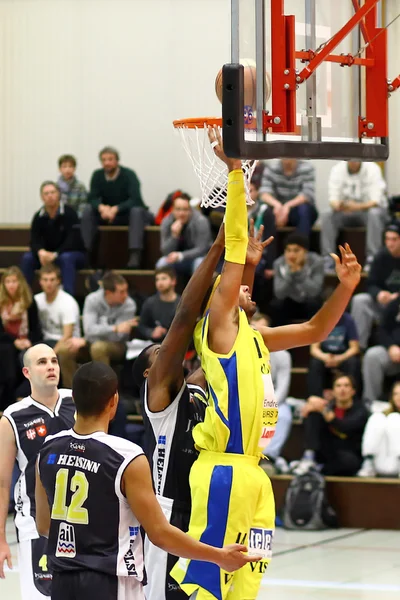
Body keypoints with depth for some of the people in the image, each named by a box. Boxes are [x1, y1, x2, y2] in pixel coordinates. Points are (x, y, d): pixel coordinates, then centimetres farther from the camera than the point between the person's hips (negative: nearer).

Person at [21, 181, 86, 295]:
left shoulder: (69, 213, -17)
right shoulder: (38, 217, -3)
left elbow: (73, 240, -22)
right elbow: (34, 241, -7)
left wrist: (55, 255, -34)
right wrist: (41, 252, -32)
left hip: (73, 253, -4)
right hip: (48, 255, 4)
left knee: (66, 258, -39)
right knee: (27, 258, -21)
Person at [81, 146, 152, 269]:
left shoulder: (128, 175, -15)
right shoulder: (97, 176, -4)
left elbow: (135, 200, -25)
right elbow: (92, 199, -9)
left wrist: (115, 209, -39)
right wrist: (102, 207, -33)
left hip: (128, 214, -3)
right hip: (107, 214, 4)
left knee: (136, 211, -36)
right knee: (88, 211, -20)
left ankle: (135, 255, -46)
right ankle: (87, 252, -23)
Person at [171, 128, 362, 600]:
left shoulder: (254, 338, 19)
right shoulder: (216, 324, -3)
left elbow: (315, 330, 28)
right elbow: (234, 245, -10)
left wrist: (345, 288, 12)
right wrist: (235, 170, -14)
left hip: (252, 470, 9)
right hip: (224, 470, -9)